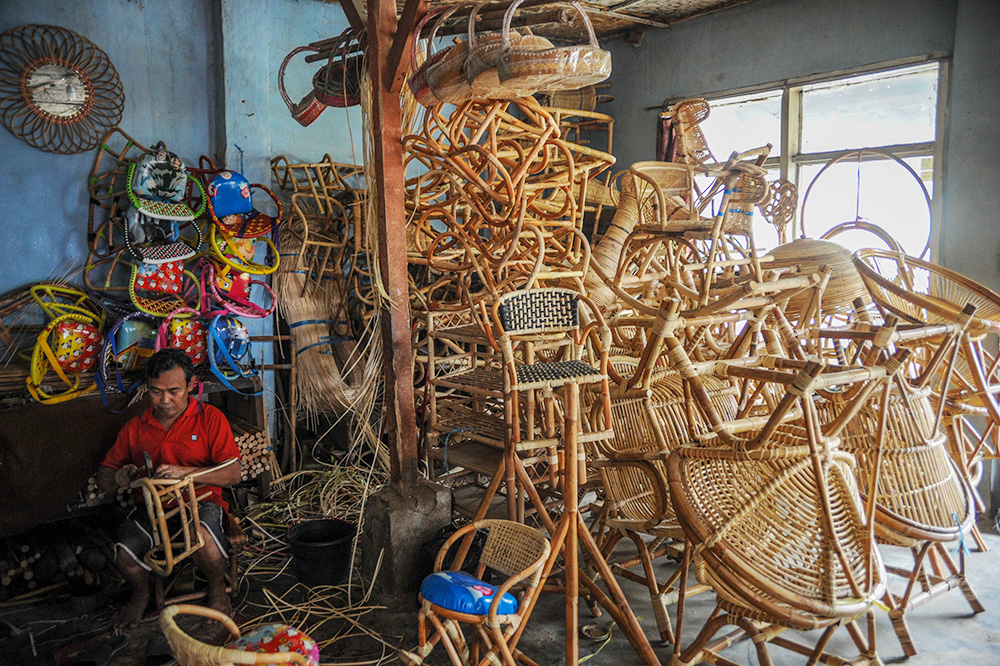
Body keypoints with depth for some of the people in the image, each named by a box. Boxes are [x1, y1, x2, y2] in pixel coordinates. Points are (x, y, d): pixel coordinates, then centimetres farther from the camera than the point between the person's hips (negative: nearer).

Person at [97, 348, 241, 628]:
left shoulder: (211, 419, -3)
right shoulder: (135, 427, 8)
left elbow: (232, 473, -11)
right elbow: (103, 479, 13)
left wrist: (185, 472, -26)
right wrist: (118, 478, -13)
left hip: (201, 500, -3)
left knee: (203, 536, -36)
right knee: (125, 553, -26)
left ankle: (217, 589, -1)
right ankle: (141, 594, 12)